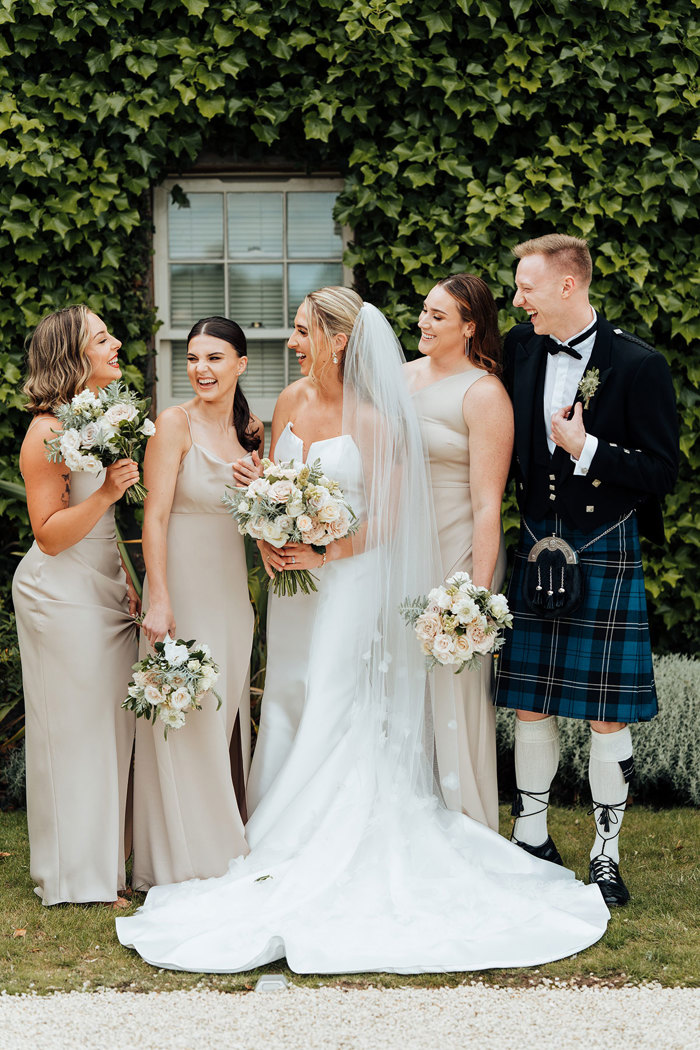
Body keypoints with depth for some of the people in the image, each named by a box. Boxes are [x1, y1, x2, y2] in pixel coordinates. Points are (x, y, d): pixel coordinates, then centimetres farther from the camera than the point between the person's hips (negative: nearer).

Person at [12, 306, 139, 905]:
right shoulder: (49, 433, -15)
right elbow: (50, 534, -17)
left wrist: (129, 580, 15)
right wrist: (105, 493, -26)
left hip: (107, 591, 8)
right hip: (63, 596, -8)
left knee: (111, 726, 11)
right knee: (74, 730, 0)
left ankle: (106, 862, 22)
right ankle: (75, 877, 12)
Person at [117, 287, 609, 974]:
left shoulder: (373, 419, -12)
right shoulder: (290, 401, 6)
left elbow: (387, 519, -11)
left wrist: (322, 554, -19)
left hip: (349, 577, -6)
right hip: (293, 576, 6)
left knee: (332, 716, -5)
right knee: (288, 706, 9)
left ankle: (326, 860, 3)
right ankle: (286, 847, 19)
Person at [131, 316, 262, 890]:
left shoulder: (251, 429, 8)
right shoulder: (175, 423, -9)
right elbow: (156, 517, -13)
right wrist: (159, 601, -20)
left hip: (233, 585, 6)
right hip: (182, 580, -6)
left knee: (228, 710, 13)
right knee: (183, 718, -1)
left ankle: (226, 844, 25)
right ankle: (181, 859, 11)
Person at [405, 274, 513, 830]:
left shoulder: (484, 393, -9)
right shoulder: (402, 376, 9)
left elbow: (488, 503, -13)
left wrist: (479, 590, -18)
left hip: (458, 555, -6)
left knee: (453, 693, 1)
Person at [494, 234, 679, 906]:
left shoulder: (638, 365, -10)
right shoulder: (520, 349, 5)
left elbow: (662, 473, -9)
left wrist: (587, 449, -17)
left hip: (606, 554, -4)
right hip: (537, 548, 4)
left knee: (607, 715, 3)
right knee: (530, 705, 10)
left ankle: (606, 854, 17)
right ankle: (531, 839, 26)